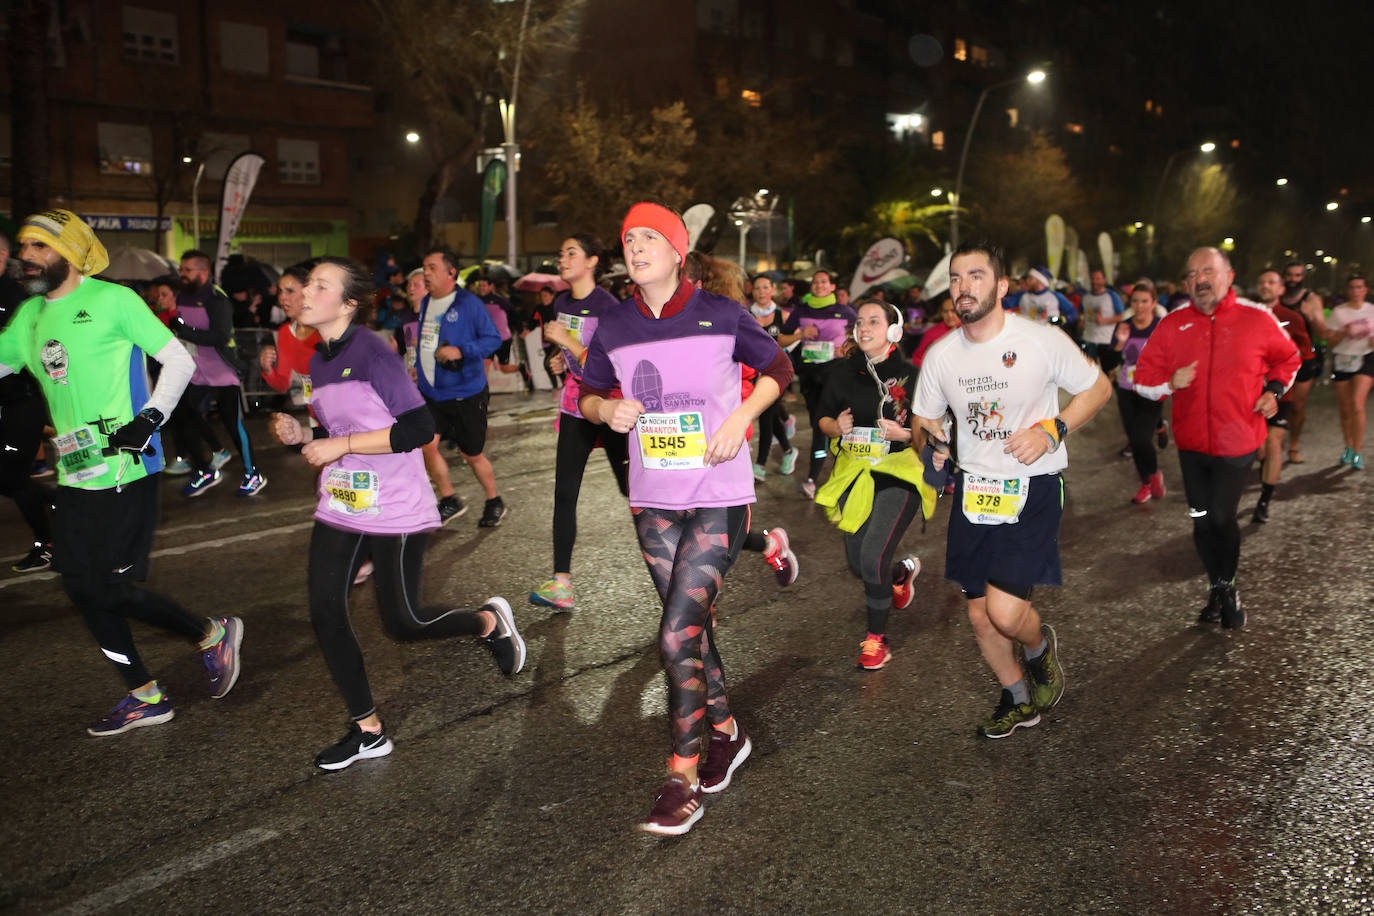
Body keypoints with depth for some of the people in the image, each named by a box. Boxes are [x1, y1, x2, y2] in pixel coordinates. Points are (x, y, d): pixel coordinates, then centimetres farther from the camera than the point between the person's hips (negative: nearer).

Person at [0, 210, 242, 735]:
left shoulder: (112, 300, -7)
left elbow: (180, 361, -8)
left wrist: (149, 418, -16)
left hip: (126, 472, -8)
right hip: (74, 475, 8)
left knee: (114, 590, -8)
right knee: (80, 587, 10)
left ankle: (213, 636, 16)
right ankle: (144, 698, 22)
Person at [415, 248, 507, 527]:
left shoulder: (469, 303, -11)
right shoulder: (425, 304, 10)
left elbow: (493, 339, -13)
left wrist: (461, 351, -24)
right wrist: (419, 367, 17)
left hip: (466, 393, -6)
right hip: (431, 393, 6)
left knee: (472, 454, 5)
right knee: (426, 445, -5)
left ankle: (494, 502, 28)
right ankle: (449, 501, 15)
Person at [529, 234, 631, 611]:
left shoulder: (606, 305, -17)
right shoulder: (562, 303, 6)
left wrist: (566, 341, -24)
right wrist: (564, 360, 3)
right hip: (575, 406, 7)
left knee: (631, 488, 3)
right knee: (564, 494, 1)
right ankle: (561, 583, 4)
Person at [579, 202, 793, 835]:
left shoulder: (722, 316, -6)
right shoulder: (613, 329, 3)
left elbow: (778, 368, 7)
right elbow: (587, 396, 15)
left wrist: (741, 416, -9)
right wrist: (607, 408, -8)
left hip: (719, 499, -4)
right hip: (653, 500, 5)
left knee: (676, 637, -12)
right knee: (692, 625, 16)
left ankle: (683, 778, 3)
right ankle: (725, 732, 39)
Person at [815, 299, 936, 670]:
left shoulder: (910, 375, -9)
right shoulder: (844, 372, 2)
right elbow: (823, 417, 12)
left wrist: (903, 434, -22)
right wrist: (836, 427, -9)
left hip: (899, 475, -5)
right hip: (855, 472, 5)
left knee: (873, 558, -18)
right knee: (858, 565, 12)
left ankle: (877, 639, 3)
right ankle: (903, 570, 48)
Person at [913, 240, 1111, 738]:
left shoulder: (1042, 340, -13)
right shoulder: (940, 355, -1)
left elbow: (1098, 388, 0)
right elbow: (926, 417, 14)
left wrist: (1051, 431, -15)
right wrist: (934, 443, -10)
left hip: (1033, 487, -4)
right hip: (974, 486, 4)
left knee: (1005, 610, -17)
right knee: (979, 614, 11)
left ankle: (1040, 646, 22)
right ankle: (1018, 698, 38)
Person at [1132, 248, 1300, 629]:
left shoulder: (1257, 319, -5)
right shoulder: (1172, 325, -1)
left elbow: (1288, 358, 13)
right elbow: (1143, 378, 2)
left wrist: (1275, 390, -2)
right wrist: (1171, 382, -17)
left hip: (1238, 442, -2)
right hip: (1192, 441, 3)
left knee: (1222, 517, -2)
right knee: (1203, 521, 11)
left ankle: (1228, 586, 25)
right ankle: (1217, 590, 32)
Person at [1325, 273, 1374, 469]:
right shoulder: (1338, 312, 2)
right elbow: (1330, 341, 0)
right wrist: (1344, 332, -18)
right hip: (1342, 360, 1)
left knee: (1357, 405, -17)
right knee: (1345, 410, 4)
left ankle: (1358, 452, -11)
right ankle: (1348, 447, 23)